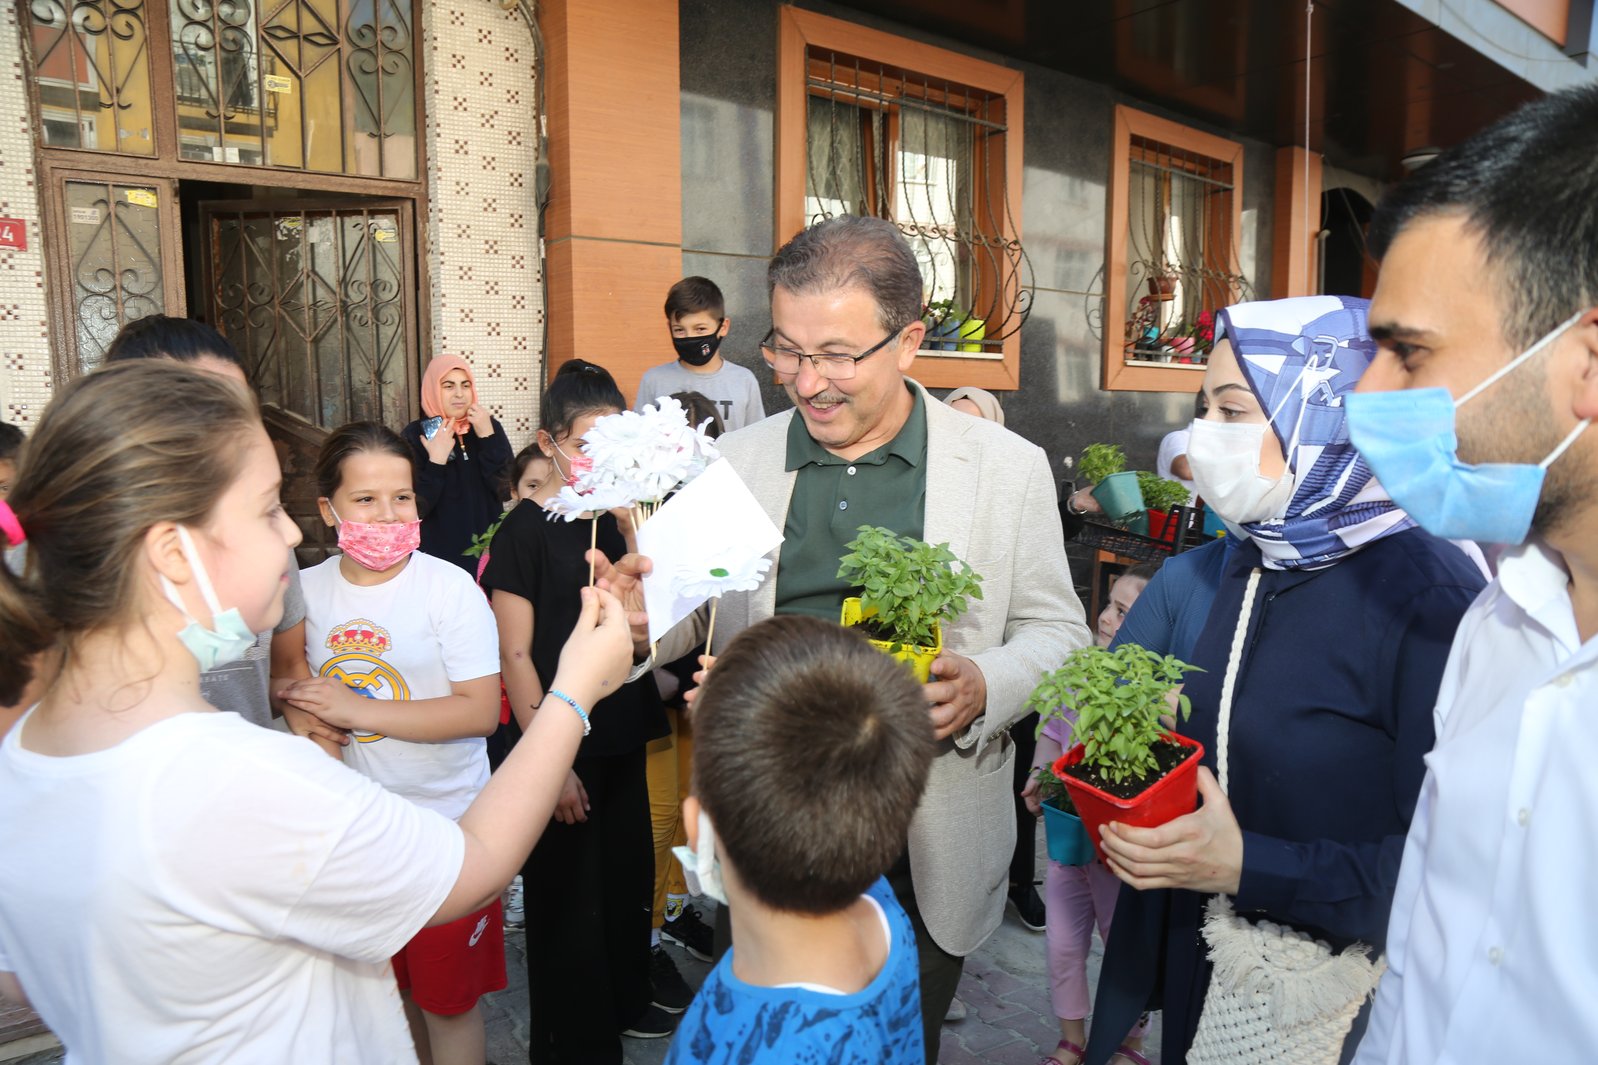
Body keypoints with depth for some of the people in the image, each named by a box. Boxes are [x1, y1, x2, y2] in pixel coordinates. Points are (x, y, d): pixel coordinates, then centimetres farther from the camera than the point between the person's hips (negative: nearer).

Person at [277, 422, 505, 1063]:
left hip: (446, 823, -4)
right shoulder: (309, 589, 1)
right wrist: (300, 707, -6)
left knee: (448, 1000, 8)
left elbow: (481, 711, -19)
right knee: (388, 989, 21)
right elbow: (291, 685, 18)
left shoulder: (450, 589, -14)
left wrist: (357, 710, -21)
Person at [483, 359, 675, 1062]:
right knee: (567, 897, 9)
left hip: (623, 738, 6)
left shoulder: (615, 516, 5)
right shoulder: (525, 531, -12)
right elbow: (515, 655, -13)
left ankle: (626, 998, 45)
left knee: (627, 875, 21)